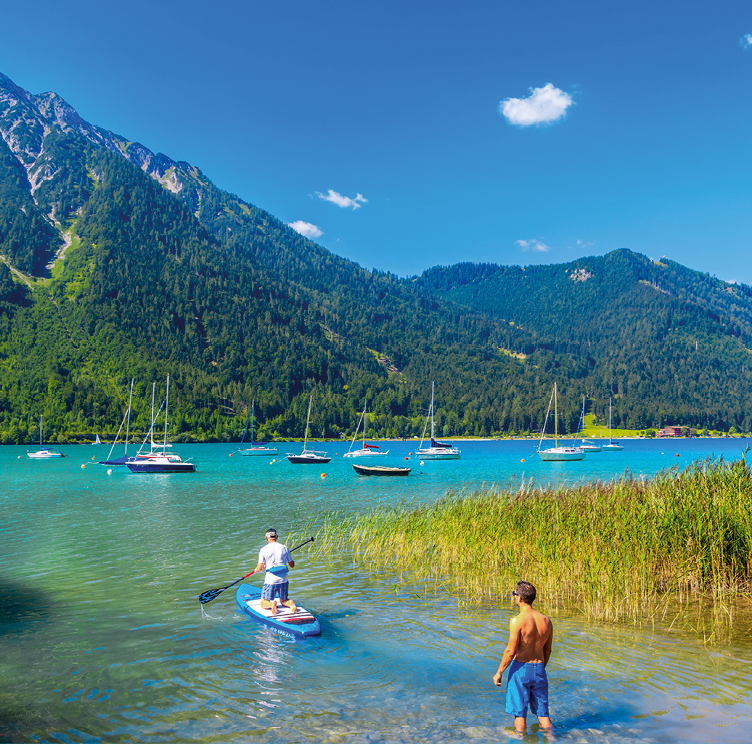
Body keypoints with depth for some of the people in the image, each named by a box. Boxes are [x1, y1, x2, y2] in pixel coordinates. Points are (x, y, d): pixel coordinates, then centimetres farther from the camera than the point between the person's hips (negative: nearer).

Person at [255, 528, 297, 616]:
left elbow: (259, 568, -8)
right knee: (283, 601, 22)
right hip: (283, 580, 3)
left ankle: (271, 604, -21)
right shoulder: (284, 548, 2)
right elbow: (292, 565, 10)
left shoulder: (263, 550, -6)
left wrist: (257, 569, 16)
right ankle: (290, 603, -11)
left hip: (270, 581, -3)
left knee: (263, 604, 12)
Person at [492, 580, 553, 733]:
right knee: (543, 715, 16)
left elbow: (511, 651, -17)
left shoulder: (517, 621, -17)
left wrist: (499, 672, -6)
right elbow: (547, 650, 11)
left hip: (520, 668, -5)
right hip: (539, 669, 5)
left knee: (520, 716, 6)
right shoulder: (546, 620, 2)